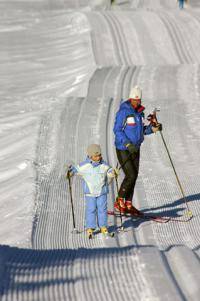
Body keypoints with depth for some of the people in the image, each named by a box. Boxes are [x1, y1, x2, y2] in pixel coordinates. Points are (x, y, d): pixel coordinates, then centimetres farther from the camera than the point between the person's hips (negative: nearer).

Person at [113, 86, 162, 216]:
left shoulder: (140, 112, 8)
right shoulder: (123, 111, -15)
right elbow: (117, 130, -17)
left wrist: (152, 129, -2)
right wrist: (128, 144, -27)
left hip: (135, 149, 7)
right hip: (123, 149, -7)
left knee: (134, 176, 7)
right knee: (131, 175, -12)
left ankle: (128, 205, 15)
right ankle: (119, 202, 2)